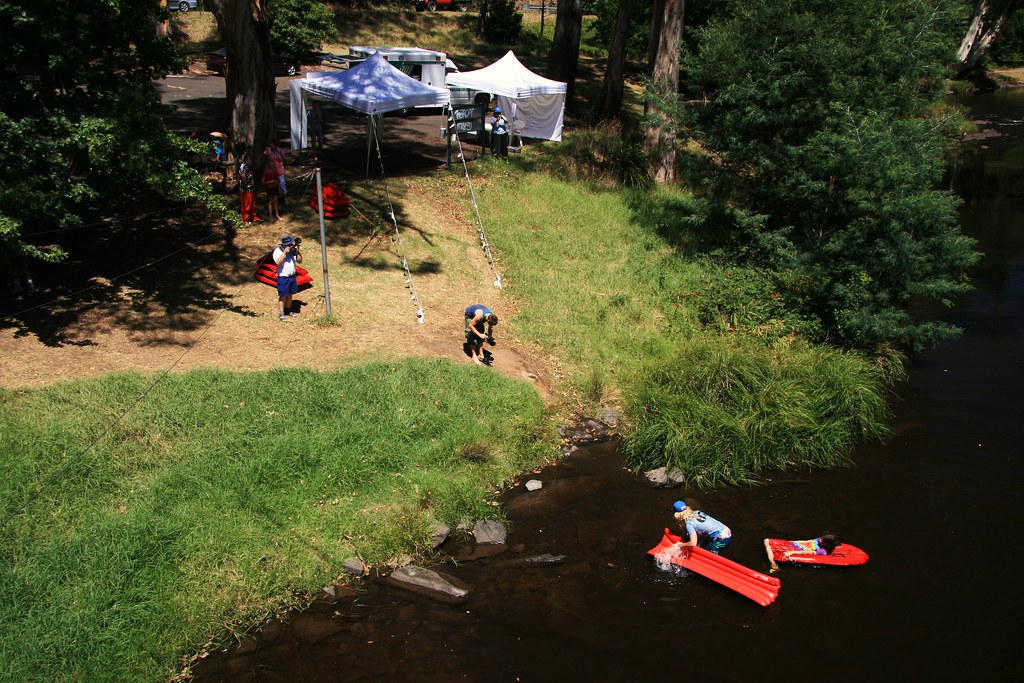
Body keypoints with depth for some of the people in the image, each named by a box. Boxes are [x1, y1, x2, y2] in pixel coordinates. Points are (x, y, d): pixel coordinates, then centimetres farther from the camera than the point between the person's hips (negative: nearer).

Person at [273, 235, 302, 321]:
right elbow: (278, 262, -27)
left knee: (290, 294, 17)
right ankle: (281, 314, 7)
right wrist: (284, 252, -28)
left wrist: (298, 251, -9)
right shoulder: (278, 251, -13)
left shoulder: (293, 250, 3)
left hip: (293, 276, 6)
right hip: (283, 278, -6)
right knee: (283, 296, -1)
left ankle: (288, 310, 33)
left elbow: (300, 261, 5)